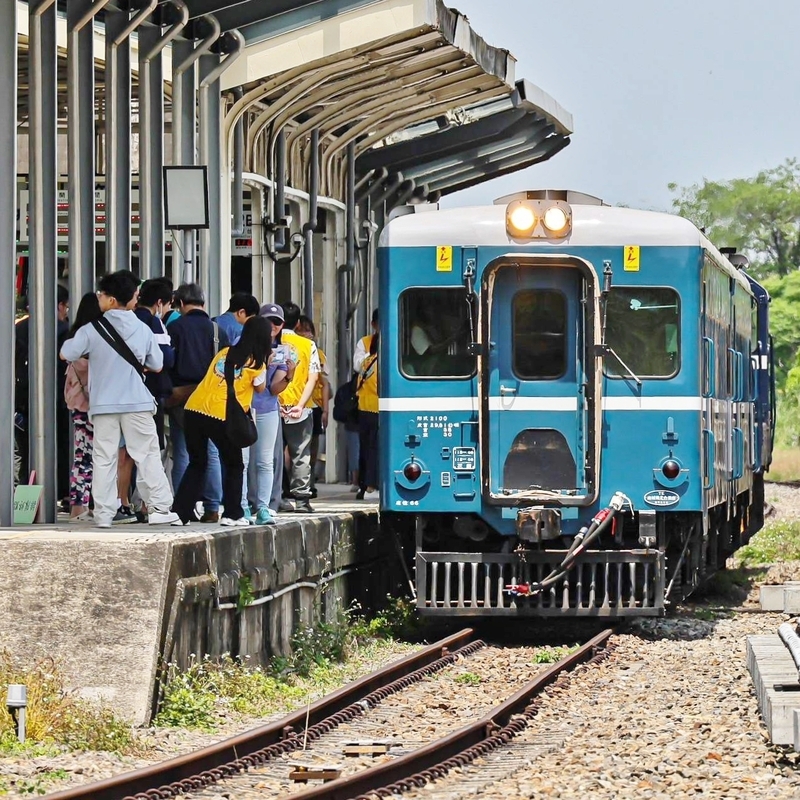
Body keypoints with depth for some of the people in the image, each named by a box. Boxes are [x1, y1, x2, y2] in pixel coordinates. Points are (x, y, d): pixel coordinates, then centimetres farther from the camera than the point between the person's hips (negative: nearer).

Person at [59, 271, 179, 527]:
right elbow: (157, 365, 9)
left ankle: (103, 513, 2)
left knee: (104, 459, 4)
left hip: (103, 405, -1)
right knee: (147, 456, 5)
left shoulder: (92, 330, -7)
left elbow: (66, 354, -4)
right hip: (137, 403, 1)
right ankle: (159, 508, 1)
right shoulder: (143, 330, 2)